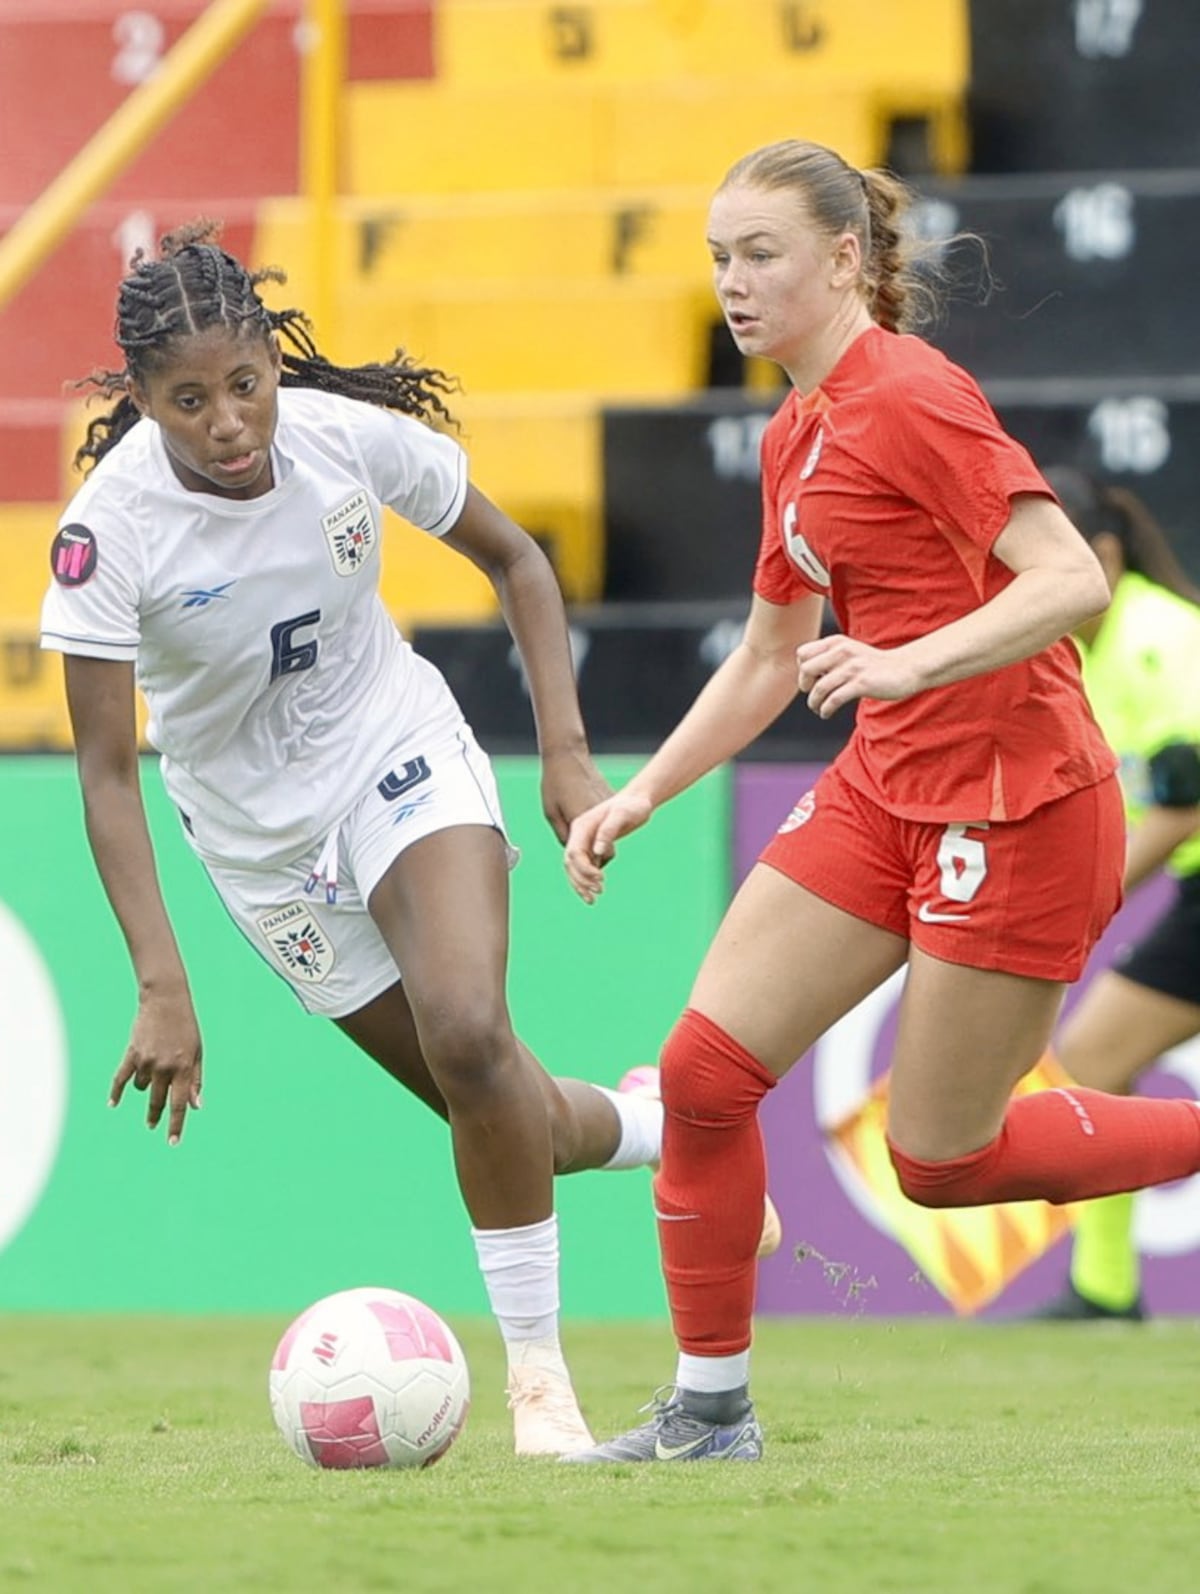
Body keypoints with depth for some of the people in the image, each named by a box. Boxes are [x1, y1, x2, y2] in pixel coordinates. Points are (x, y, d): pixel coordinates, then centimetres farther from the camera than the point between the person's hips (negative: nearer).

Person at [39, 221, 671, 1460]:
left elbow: (514, 560, 0)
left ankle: (537, 1372, -11)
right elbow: (104, 769, -21)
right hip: (259, 834, 0)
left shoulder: (354, 435, -19)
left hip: (403, 753, 0)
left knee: (468, 1032, -25)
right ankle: (660, 1134, 38)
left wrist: (566, 751, -8)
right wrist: (162, 988, -28)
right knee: (490, 1109, 3)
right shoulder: (112, 529, -25)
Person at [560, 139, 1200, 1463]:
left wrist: (911, 663, -35)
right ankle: (711, 1408, 7)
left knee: (942, 1159, -2)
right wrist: (642, 792, 15)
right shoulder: (795, 438, 12)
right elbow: (768, 660, 23)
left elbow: (1072, 581, -24)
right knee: (706, 1066, -3)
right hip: (886, 792, 8)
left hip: (1015, 805, -8)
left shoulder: (909, 397, -15)